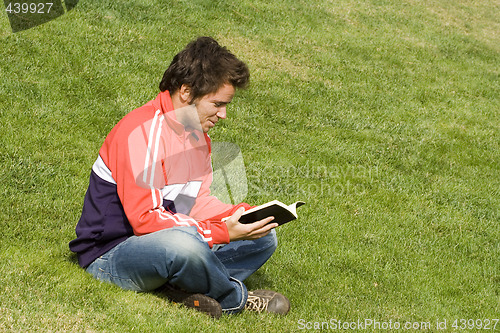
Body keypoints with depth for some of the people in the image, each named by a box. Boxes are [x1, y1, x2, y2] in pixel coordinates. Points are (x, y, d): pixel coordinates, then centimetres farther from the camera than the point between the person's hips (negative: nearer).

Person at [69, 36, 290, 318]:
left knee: (263, 236, 4)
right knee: (182, 244, -41)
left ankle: (183, 289, -18)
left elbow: (197, 201, 13)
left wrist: (245, 213, -6)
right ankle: (235, 299, -9)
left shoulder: (197, 133, 8)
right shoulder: (140, 133, -22)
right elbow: (144, 218, -28)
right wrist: (222, 233, -28)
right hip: (110, 257, -9)